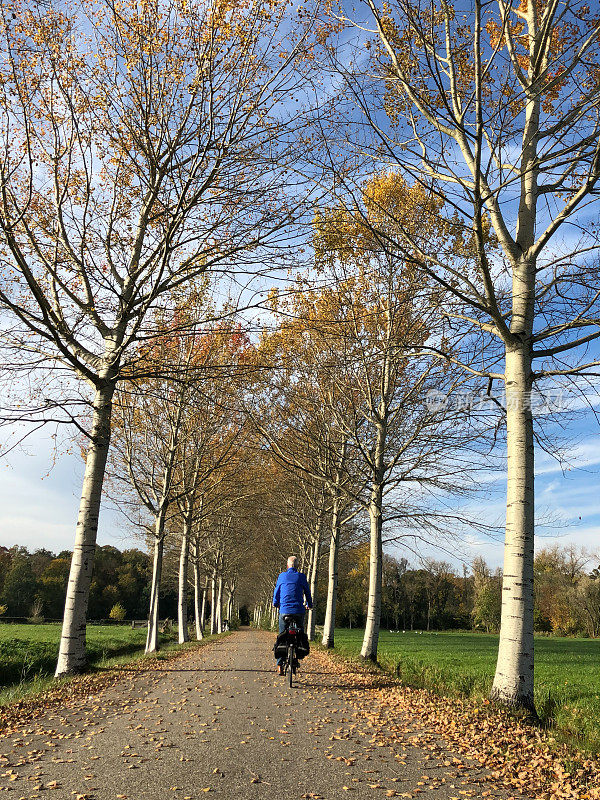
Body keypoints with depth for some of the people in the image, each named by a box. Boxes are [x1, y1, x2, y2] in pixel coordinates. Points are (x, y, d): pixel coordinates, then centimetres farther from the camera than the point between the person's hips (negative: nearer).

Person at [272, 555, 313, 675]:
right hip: (299, 611, -1)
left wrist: (276, 604, 34)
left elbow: (276, 591, 15)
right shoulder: (301, 576, 3)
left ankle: (280, 664, -3)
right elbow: (307, 592, 13)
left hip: (284, 610, 1)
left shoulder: (282, 576, 6)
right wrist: (309, 605, 31)